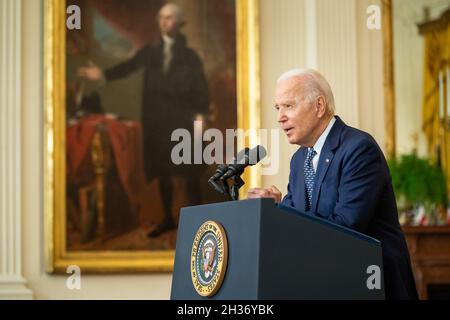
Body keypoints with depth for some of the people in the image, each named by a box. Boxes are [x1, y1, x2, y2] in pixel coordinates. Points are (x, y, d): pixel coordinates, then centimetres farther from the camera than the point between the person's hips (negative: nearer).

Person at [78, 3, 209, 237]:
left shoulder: (189, 56, 3)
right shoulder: (150, 52, 9)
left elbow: (201, 88, -2)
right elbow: (128, 66, -5)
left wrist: (200, 113, -15)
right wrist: (103, 75, -21)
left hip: (183, 121, -3)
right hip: (156, 120, 3)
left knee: (189, 173, -2)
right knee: (162, 170, 9)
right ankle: (167, 219, 20)